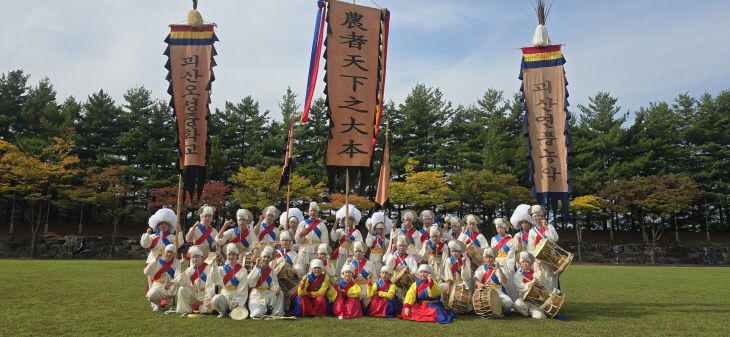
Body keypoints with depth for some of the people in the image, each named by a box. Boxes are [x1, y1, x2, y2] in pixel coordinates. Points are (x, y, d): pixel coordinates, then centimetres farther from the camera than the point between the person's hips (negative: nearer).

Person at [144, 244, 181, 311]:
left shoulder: (176, 262, -4)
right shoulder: (158, 261, -2)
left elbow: (179, 276, -20)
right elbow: (146, 272, -16)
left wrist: (171, 283, -40)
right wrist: (155, 260, -24)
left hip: (170, 288, -1)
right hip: (158, 286, 1)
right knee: (150, 296, -30)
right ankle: (157, 303, 8)